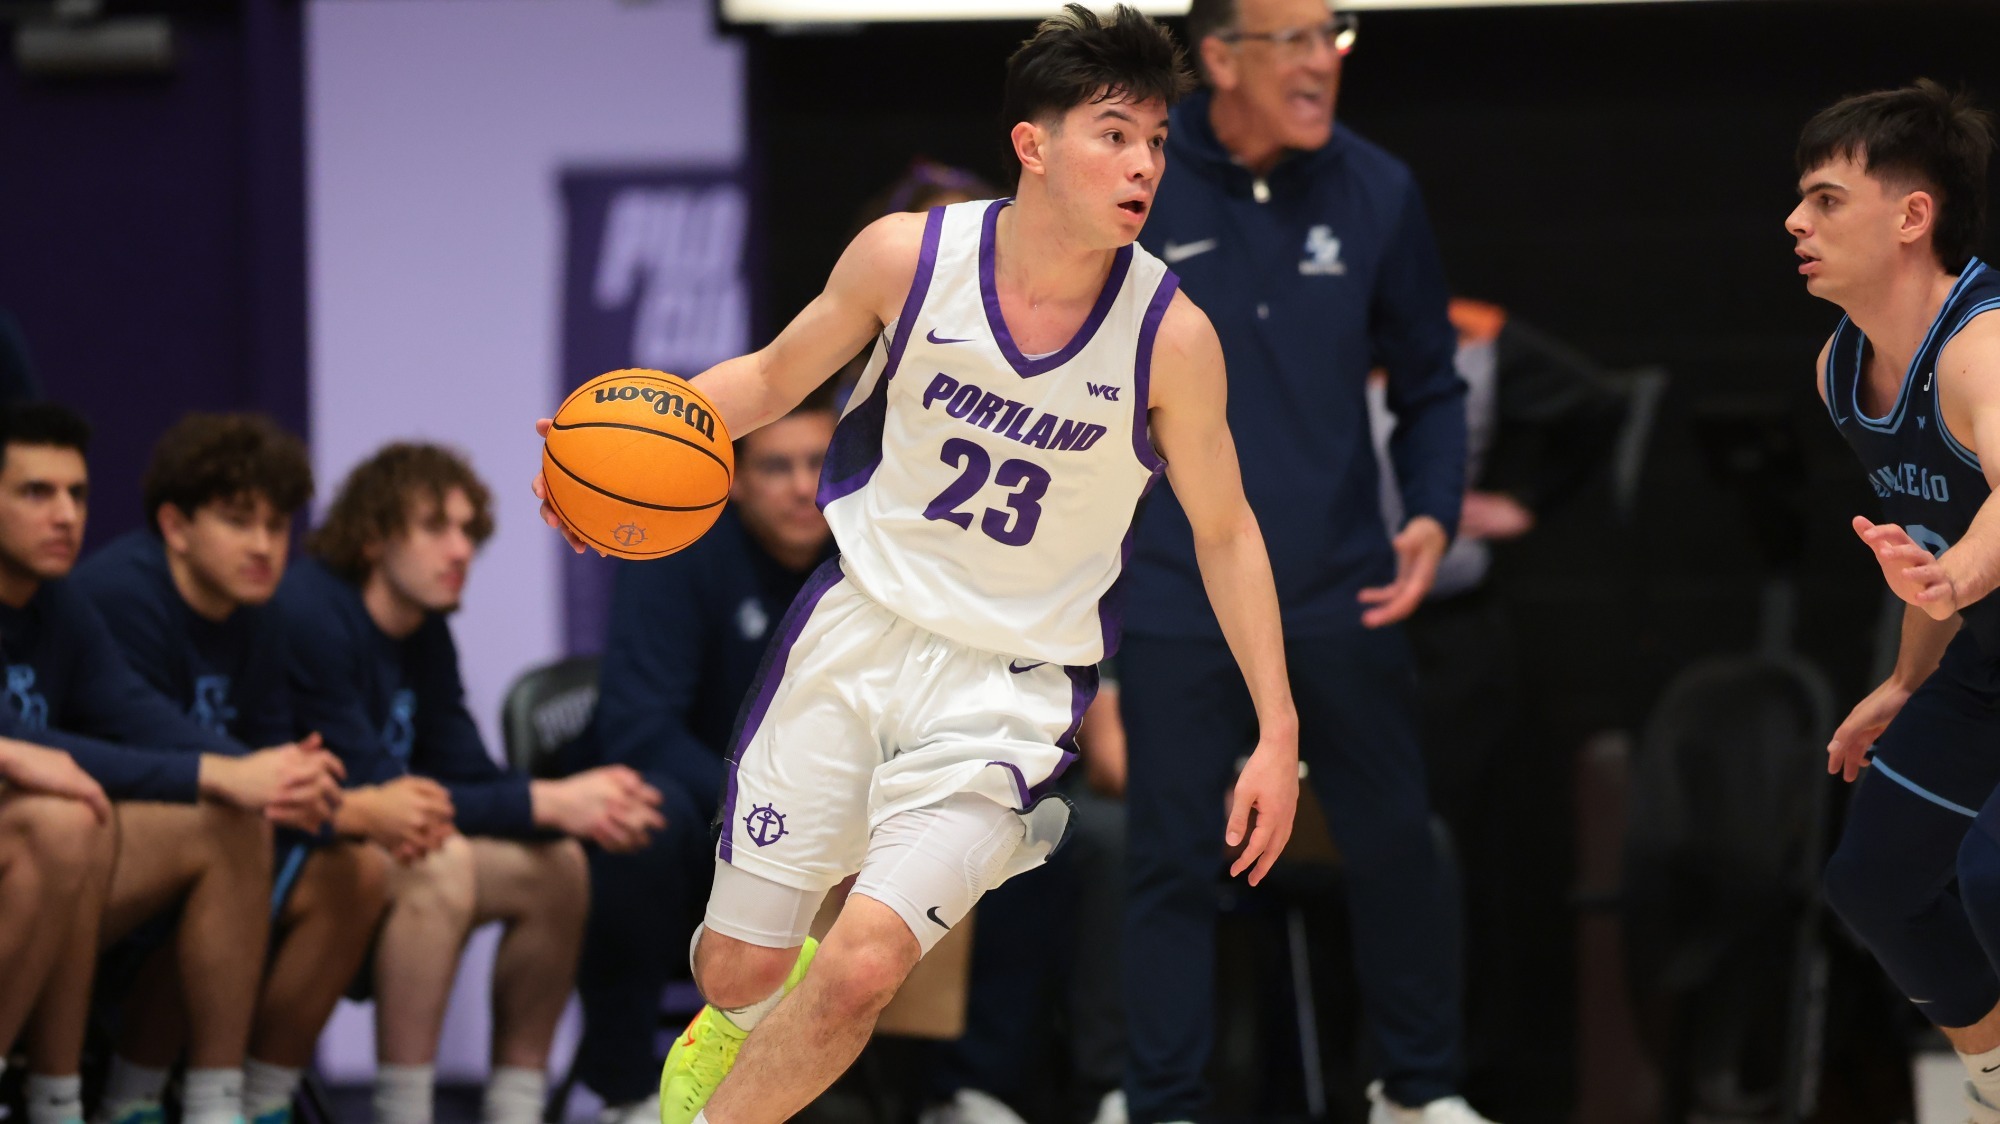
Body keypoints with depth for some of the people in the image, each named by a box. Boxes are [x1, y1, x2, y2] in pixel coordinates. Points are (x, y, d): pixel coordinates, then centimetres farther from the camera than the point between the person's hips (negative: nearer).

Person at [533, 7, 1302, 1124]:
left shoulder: (1171, 336, -14)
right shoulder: (908, 256, -11)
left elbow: (1226, 531, 1)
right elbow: (775, 377, 7)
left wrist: (1279, 733, -3)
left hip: (1012, 685, -2)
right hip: (861, 624, 2)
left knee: (861, 970, -21)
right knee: (740, 967, 9)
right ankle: (745, 1024, 48)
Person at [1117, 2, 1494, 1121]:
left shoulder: (1376, 191, -1)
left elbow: (1429, 386, 8)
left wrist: (1434, 516, -7)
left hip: (1341, 595, 2)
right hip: (1180, 598, -2)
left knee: (1396, 845, 8)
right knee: (1174, 858, 1)